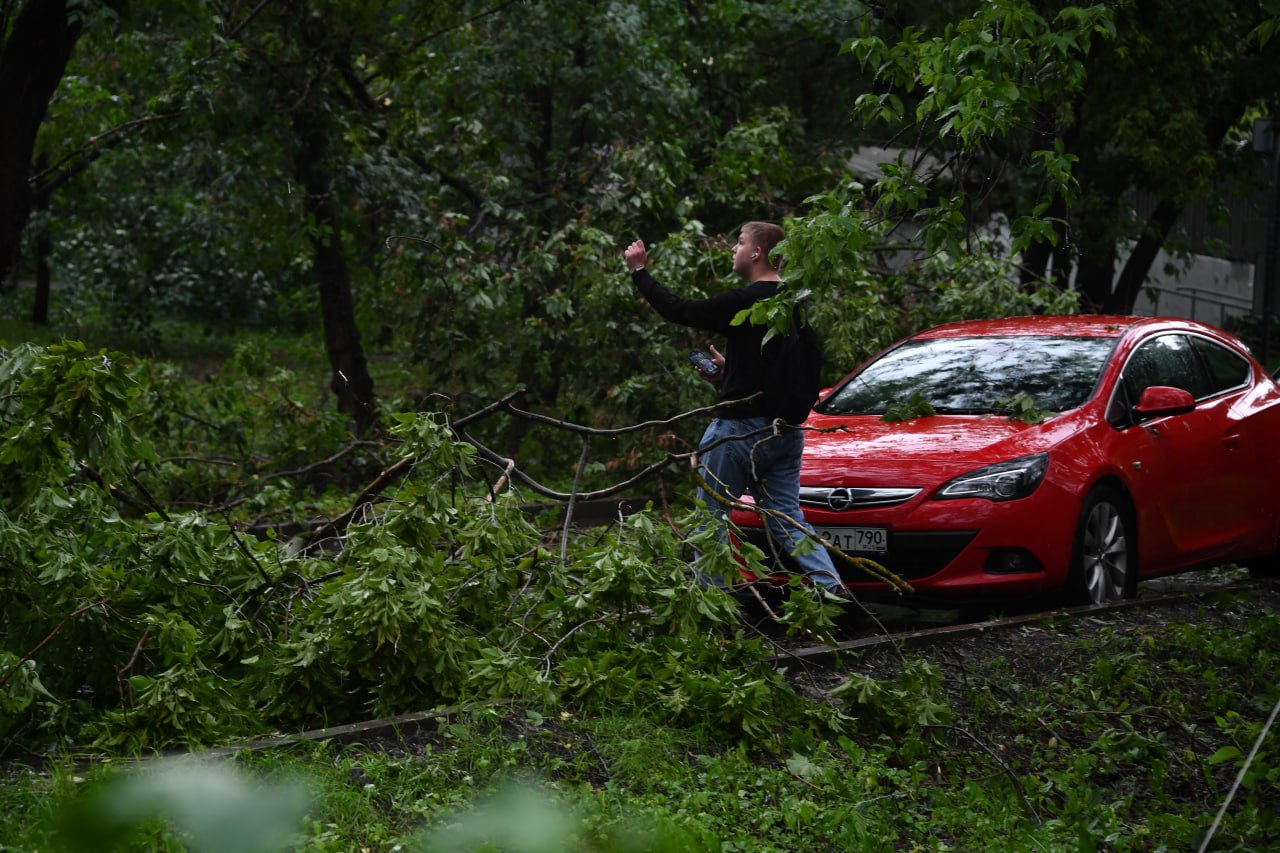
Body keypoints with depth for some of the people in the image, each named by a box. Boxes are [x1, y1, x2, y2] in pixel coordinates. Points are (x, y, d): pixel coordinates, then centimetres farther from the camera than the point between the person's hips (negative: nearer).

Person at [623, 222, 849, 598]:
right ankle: (833, 587, -8)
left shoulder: (741, 302, -15)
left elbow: (678, 310, -7)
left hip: (740, 427, -7)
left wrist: (639, 271, 4)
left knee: (711, 519, 5)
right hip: (786, 429, 7)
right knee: (787, 518, 9)